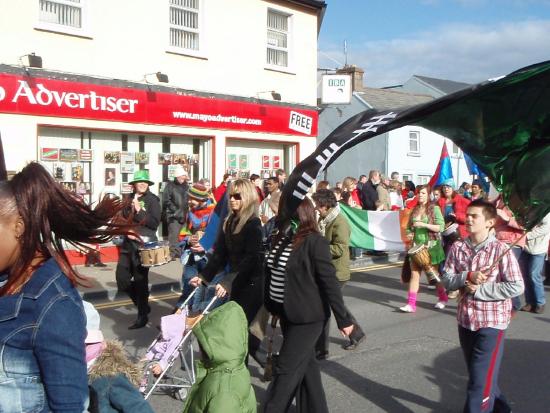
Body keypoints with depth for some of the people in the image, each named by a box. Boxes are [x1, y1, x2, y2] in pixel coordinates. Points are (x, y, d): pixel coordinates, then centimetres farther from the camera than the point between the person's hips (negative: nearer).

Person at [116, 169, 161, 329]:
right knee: (121, 278, 6)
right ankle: (141, 302, 29)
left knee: (140, 280, -1)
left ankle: (142, 316, 13)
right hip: (128, 244, 6)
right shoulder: (129, 199, 8)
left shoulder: (152, 199, -6)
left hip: (144, 245, -6)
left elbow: (155, 223, -13)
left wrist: (139, 211, -18)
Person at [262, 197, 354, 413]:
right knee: (306, 364, 19)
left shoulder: (314, 241, -18)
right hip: (287, 313, 8)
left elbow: (330, 282, -18)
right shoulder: (281, 237, 4)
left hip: (307, 316, -8)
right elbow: (272, 273, 11)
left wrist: (343, 319, -15)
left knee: (285, 370, 0)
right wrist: (270, 305, 13)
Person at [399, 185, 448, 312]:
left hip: (430, 246, -4)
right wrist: (409, 234, -3)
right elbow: (409, 227, 19)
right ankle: (411, 304, -3)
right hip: (416, 246, 5)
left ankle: (443, 298, 31)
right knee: (414, 274, -1)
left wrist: (424, 225, -22)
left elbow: (440, 227, -14)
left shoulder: (434, 208, -6)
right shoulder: (415, 210, 9)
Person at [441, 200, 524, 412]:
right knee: (478, 372, 21)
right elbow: (447, 279, -1)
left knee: (480, 380, -4)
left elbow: (516, 287, -16)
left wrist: (479, 289, -18)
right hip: (465, 319, 6)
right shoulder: (458, 247, 0)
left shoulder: (500, 250, -14)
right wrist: (467, 277, -20)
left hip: (491, 321, -6)